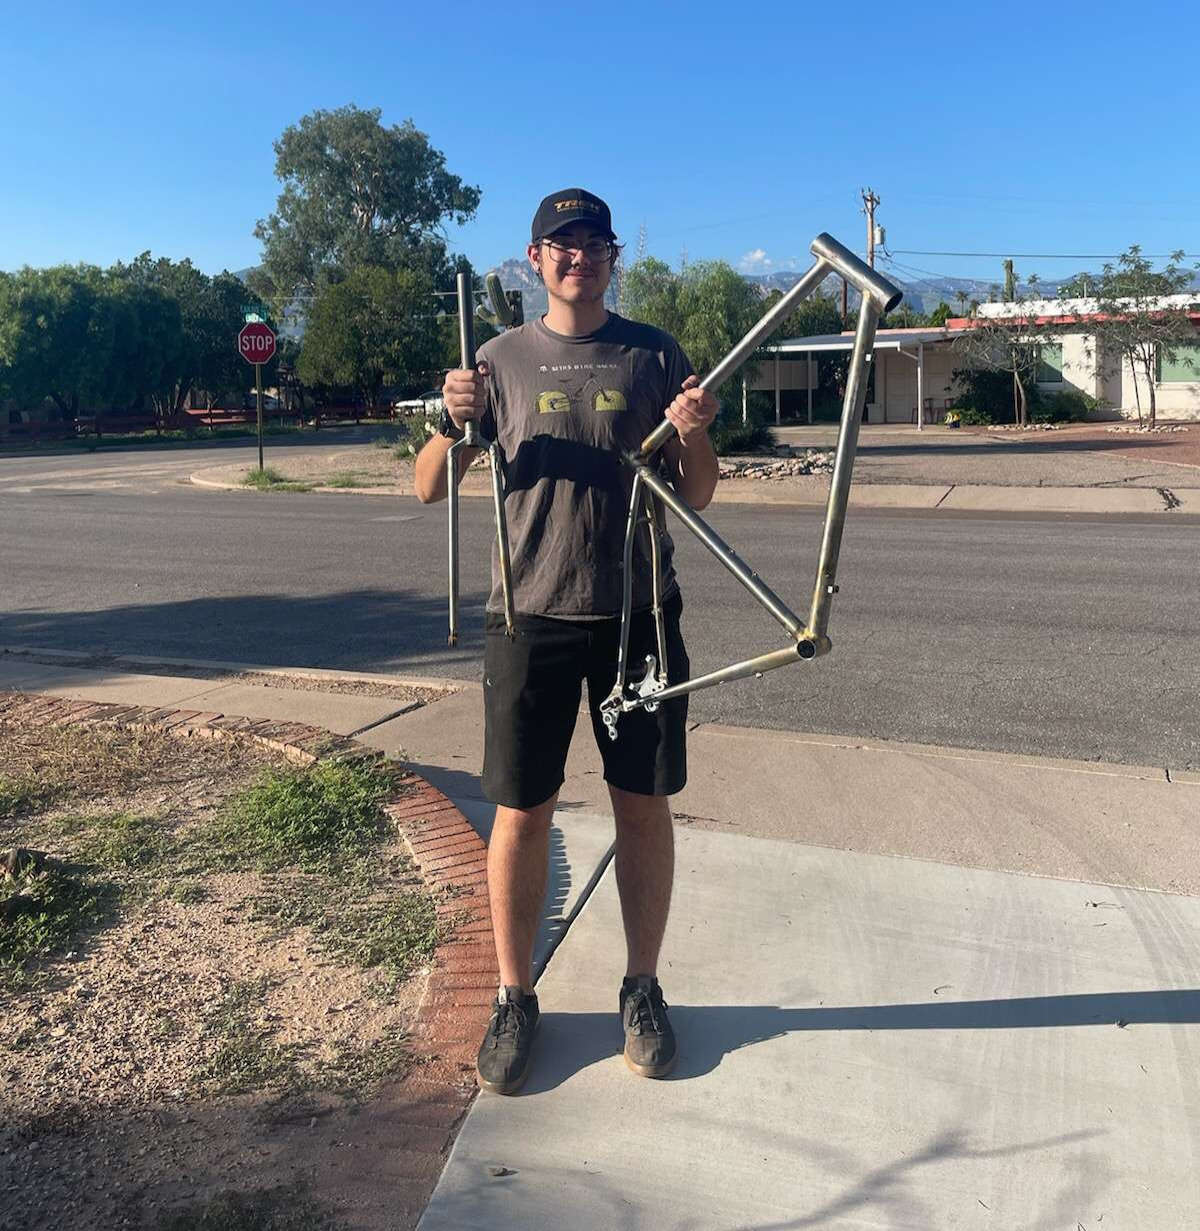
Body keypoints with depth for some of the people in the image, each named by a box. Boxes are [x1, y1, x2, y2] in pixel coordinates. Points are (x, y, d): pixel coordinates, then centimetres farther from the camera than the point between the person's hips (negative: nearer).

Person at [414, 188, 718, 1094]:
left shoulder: (656, 355, 6)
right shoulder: (503, 359, 6)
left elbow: (697, 496, 6)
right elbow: (430, 489, 5)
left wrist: (695, 436, -15)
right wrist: (454, 424, -14)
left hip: (639, 613, 1)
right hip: (531, 616, 0)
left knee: (644, 806, 8)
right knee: (522, 812, 5)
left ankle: (642, 989, 27)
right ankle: (515, 998, 23)